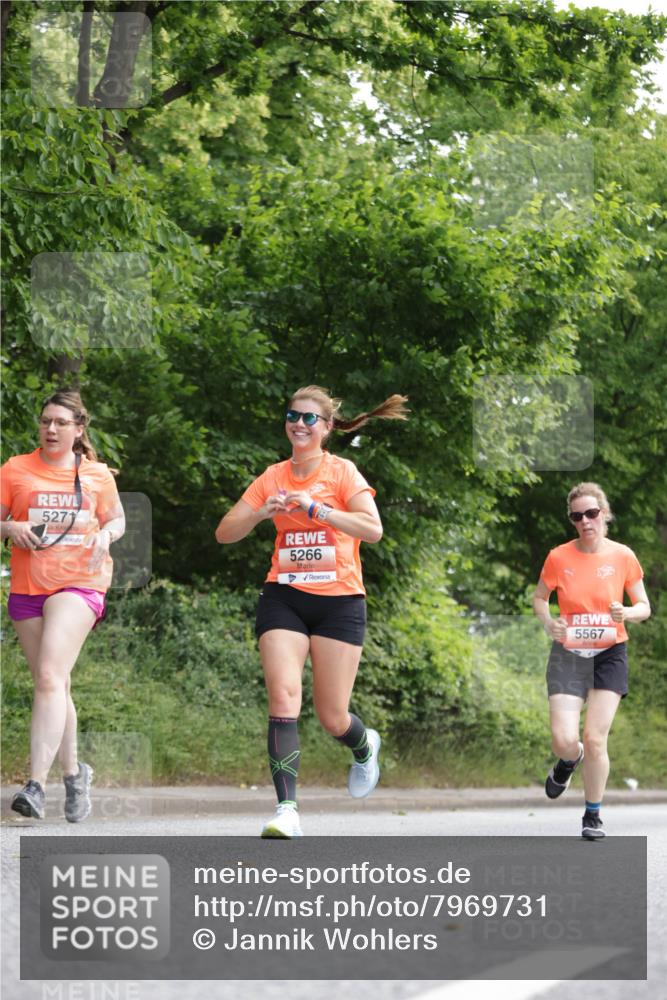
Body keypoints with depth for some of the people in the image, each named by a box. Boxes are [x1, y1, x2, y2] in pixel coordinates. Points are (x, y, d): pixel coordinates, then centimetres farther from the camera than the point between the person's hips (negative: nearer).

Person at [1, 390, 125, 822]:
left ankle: (37, 785, -26)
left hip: (78, 583, -3)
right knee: (54, 686, 10)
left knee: (50, 678, -20)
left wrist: (105, 534, -5)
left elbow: (117, 519, 18)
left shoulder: (98, 474, 7)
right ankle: (73, 773, 30)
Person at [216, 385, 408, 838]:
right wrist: (262, 512, -13)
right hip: (284, 597, 3)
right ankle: (287, 809, -20)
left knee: (332, 717, 1)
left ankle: (365, 746, 38)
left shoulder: (342, 472, -3)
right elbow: (225, 533, 7)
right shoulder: (273, 477, 8)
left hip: (339, 600, -2)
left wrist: (316, 508, -25)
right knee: (283, 696, -17)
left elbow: (373, 529, -17)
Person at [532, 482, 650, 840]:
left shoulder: (623, 556, -5)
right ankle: (569, 759, 29)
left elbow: (644, 607, 3)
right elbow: (539, 598, 10)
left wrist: (626, 613, -20)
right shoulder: (559, 558, -6)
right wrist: (547, 622, -11)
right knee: (564, 740, -11)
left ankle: (593, 815, 13)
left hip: (609, 655, 0)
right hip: (568, 656, 0)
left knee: (595, 740, -5)